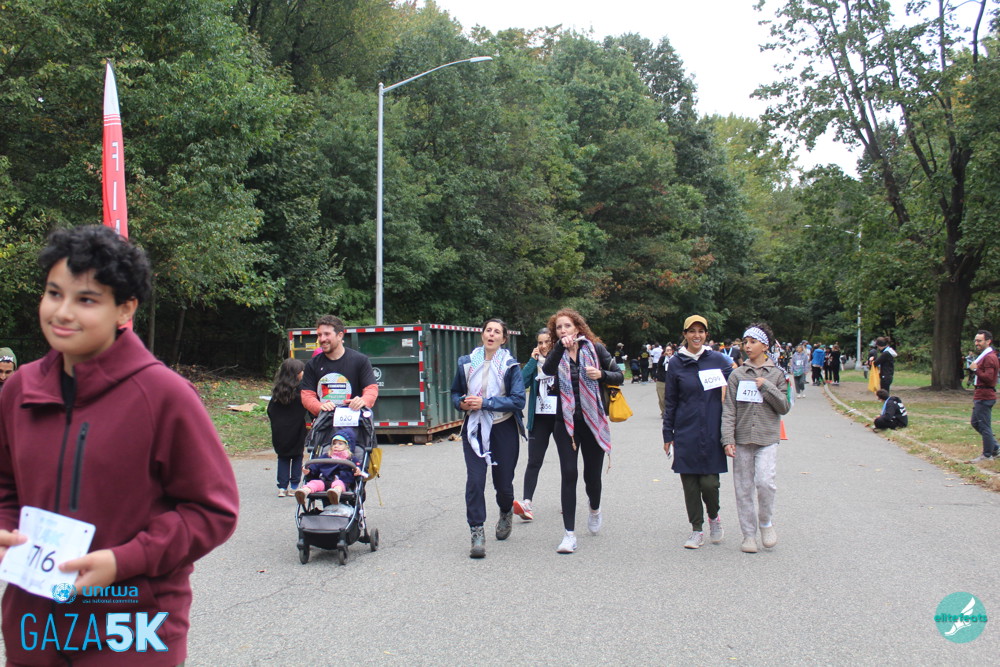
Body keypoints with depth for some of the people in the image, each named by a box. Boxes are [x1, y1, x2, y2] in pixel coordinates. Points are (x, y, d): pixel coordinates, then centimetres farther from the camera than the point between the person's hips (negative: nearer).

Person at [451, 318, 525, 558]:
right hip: (474, 428, 1)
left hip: (503, 429, -1)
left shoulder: (510, 365, -4)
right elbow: (456, 392, 17)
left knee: (503, 482, 9)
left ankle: (506, 513, 41)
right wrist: (462, 403, -7)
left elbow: (518, 400, -13)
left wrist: (485, 403, -20)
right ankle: (477, 534, -5)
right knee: (474, 480, -12)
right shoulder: (466, 363, 4)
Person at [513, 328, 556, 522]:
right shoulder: (535, 362, 9)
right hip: (539, 418, 2)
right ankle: (527, 504, -13)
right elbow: (522, 381, -6)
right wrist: (533, 359, -7)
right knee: (534, 461, -6)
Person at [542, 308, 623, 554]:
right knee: (569, 474, -7)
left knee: (592, 473, 9)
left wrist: (602, 374, -16)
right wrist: (562, 346, -31)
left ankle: (595, 510, 42)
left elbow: (619, 376, 3)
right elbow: (547, 370, -21)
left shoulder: (594, 348, 0)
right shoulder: (557, 353, 2)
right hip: (566, 421, 0)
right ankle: (569, 534, -3)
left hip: (593, 420, 0)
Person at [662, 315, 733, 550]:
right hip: (686, 433, 1)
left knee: (709, 482, -5)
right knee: (690, 483, 3)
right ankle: (697, 529, 16)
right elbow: (670, 401, 7)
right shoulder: (676, 363, 4)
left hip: (712, 432, -1)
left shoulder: (718, 360, 2)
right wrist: (668, 434, 6)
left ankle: (714, 516, 24)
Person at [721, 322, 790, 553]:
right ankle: (749, 534, 16)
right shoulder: (737, 374, 4)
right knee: (743, 488, 4)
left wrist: (766, 387, -9)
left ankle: (766, 523, 8)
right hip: (742, 439, 1)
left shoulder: (777, 374, 5)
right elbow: (729, 410, 1)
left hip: (767, 438, -1)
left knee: (765, 481, -17)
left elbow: (784, 407, 3)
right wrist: (728, 439, -8)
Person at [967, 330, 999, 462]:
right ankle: (995, 449, 23)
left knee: (984, 426, -3)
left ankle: (987, 455, 6)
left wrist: (975, 370, -18)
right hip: (981, 396, 11)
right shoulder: (985, 356, 18)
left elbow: (989, 377, -26)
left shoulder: (989, 357, -16)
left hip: (985, 397, -11)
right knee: (976, 423, 17)